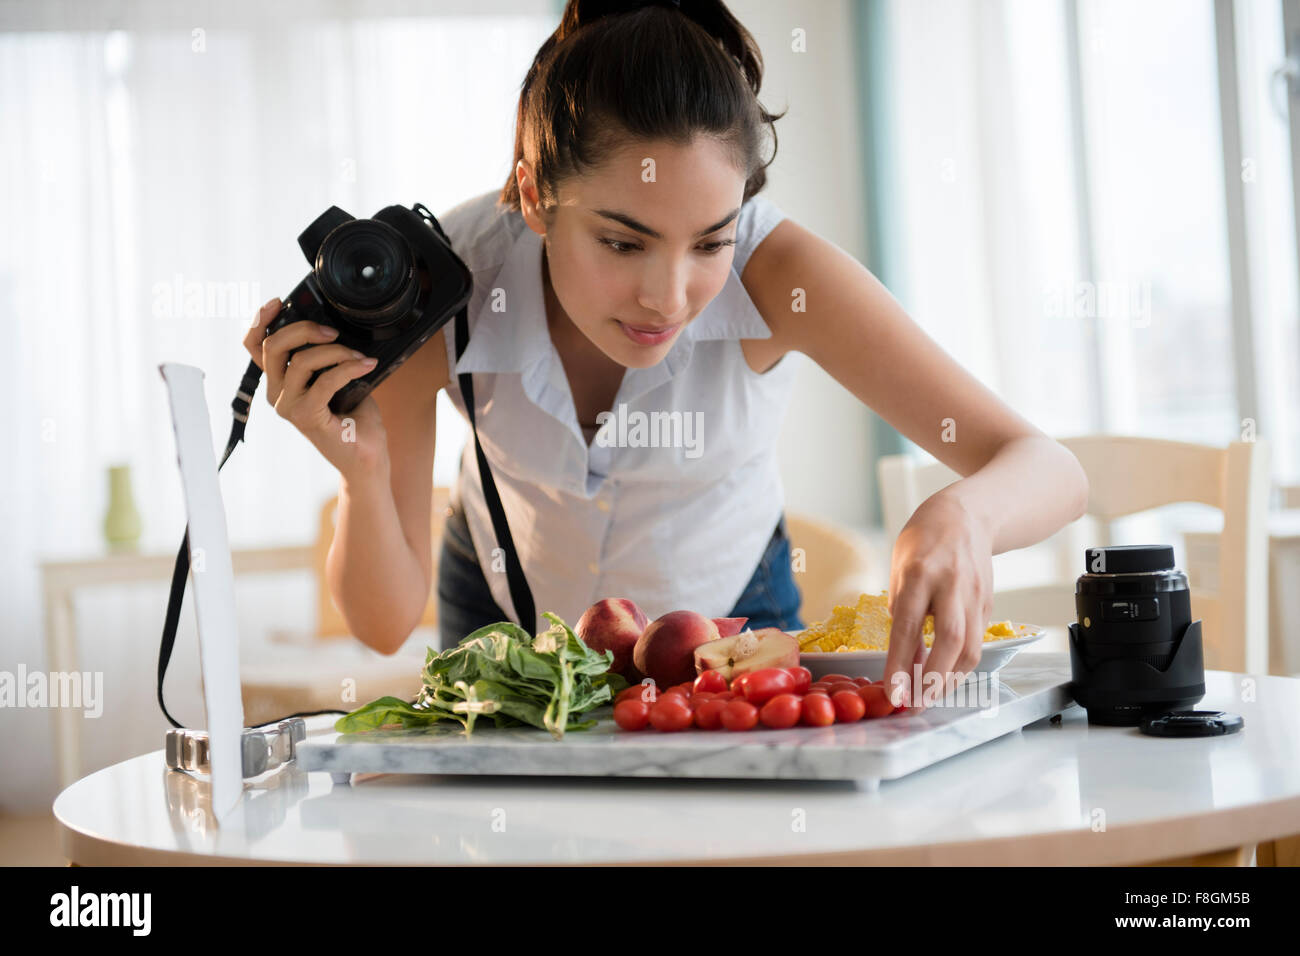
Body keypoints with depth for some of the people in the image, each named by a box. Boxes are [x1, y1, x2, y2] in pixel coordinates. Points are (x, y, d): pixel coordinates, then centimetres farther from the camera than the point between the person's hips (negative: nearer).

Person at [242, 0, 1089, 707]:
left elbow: (1049, 471, -32)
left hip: (726, 605, -1)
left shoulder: (771, 267, -32)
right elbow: (385, 625, -23)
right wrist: (362, 473, -43)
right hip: (510, 610, 1)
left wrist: (961, 517, -55)